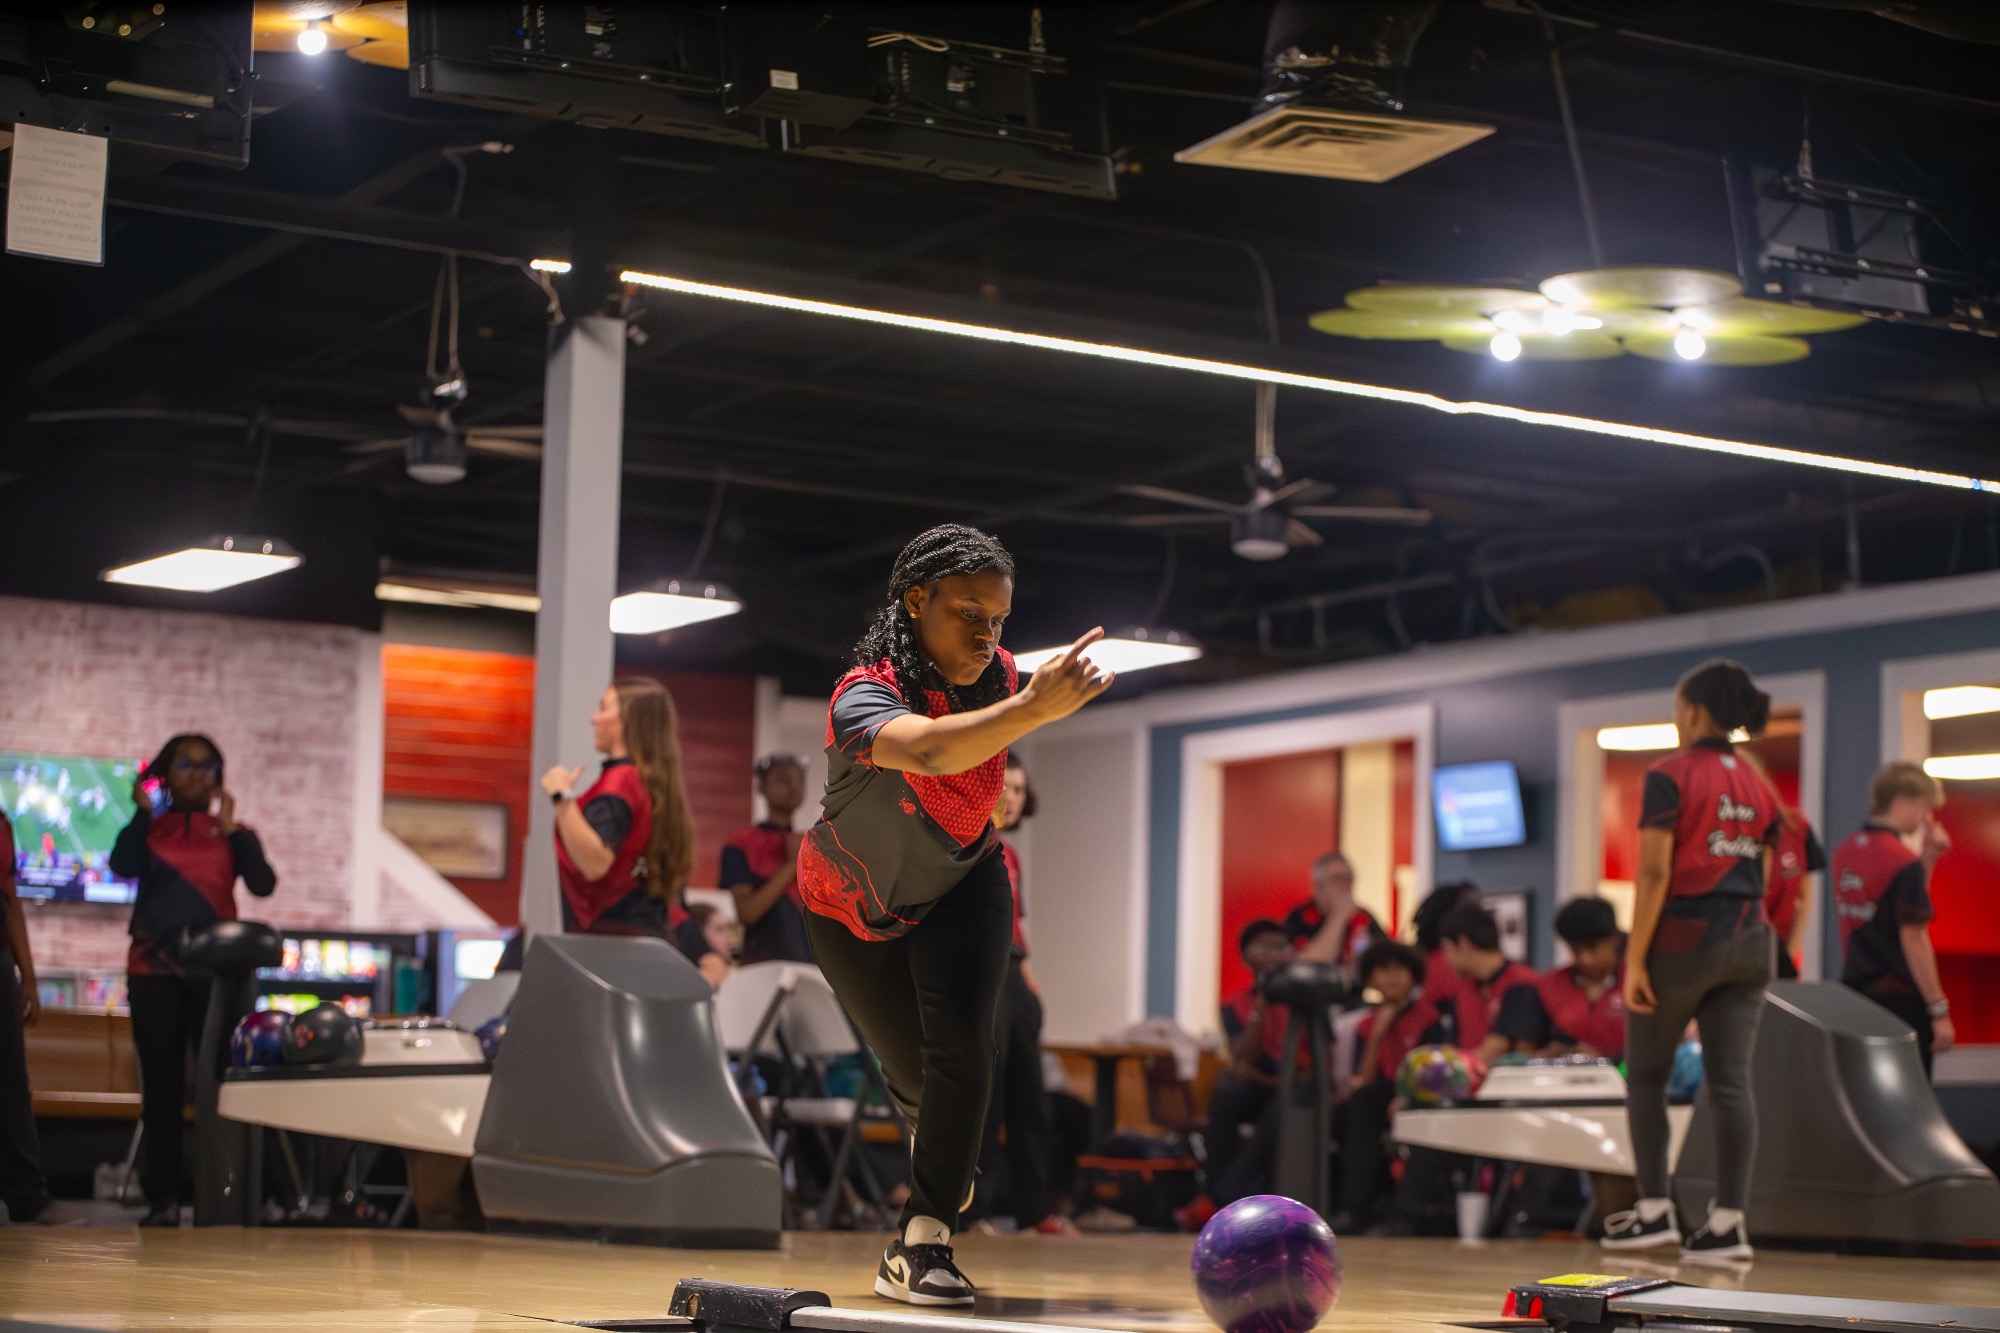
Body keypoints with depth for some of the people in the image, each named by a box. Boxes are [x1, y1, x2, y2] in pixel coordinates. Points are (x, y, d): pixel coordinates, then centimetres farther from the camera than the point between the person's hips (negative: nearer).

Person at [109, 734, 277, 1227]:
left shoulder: (231, 832, 10)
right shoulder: (149, 828, 10)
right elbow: (122, 866, -11)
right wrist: (142, 811, -7)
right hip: (154, 970, 1)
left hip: (214, 971, -1)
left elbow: (263, 884, -7)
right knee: (161, 1084, 0)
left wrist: (231, 828, -8)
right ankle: (162, 1199, 1)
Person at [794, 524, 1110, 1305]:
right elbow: (925, 749, -62)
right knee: (911, 1067, 13)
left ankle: (920, 1244, -12)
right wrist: (1032, 709, -73)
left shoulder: (994, 675, -19)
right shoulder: (864, 697, -38)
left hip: (960, 888, 2)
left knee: (960, 1048, -20)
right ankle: (931, 1131, 52)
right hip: (853, 906, -2)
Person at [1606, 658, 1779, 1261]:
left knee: (1646, 1075, 8)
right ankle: (1728, 1223, 0)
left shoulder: (1671, 776, -8)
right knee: (1730, 1081, 2)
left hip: (1682, 939, -5)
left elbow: (1654, 873, -14)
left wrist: (1635, 958, -13)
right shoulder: (1760, 787, 12)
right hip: (1747, 943, 5)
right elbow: (1763, 881, 12)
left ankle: (1654, 1211, 5)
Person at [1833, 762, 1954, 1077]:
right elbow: (1913, 940, -18)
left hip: (1855, 989, 8)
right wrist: (1939, 1011, -15)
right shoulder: (1904, 862, -15)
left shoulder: (1844, 853, 9)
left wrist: (1927, 858, 11)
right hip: (1901, 999, -8)